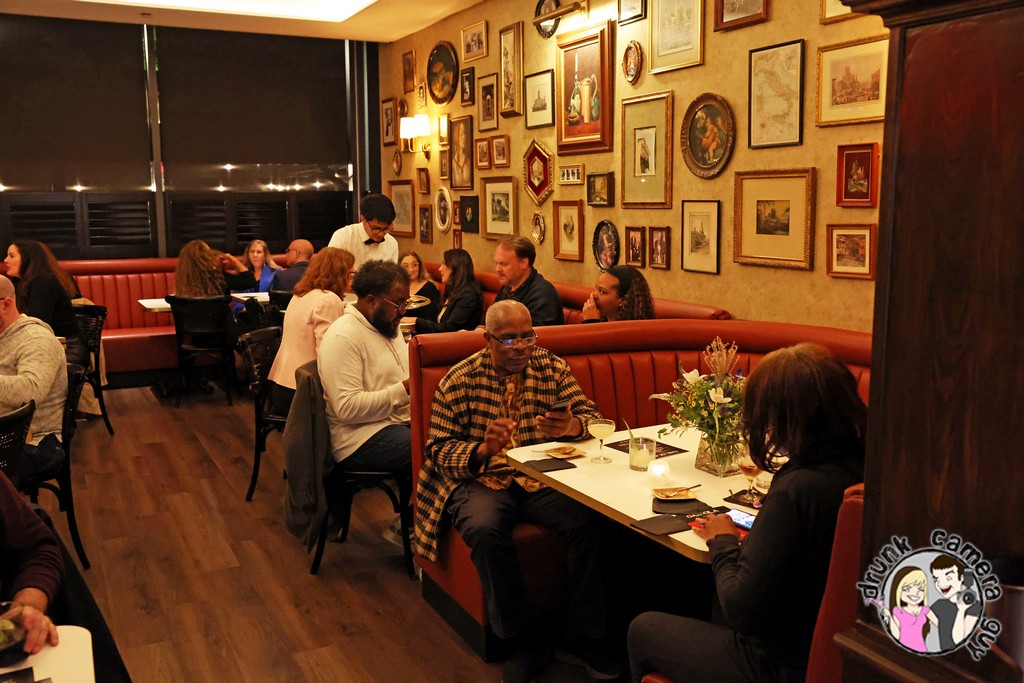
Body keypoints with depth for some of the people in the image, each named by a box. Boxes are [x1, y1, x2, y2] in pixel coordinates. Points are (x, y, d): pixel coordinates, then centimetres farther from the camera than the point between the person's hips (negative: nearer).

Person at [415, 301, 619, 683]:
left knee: (588, 518, -26)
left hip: (542, 479, 2)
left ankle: (583, 640, -8)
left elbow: (592, 416, 1)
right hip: (481, 481, -2)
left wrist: (571, 425, -24)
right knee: (485, 530, -33)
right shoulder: (460, 380, -1)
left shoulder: (552, 368, 6)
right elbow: (438, 450, -3)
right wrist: (483, 449, -24)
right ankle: (525, 644, -13)